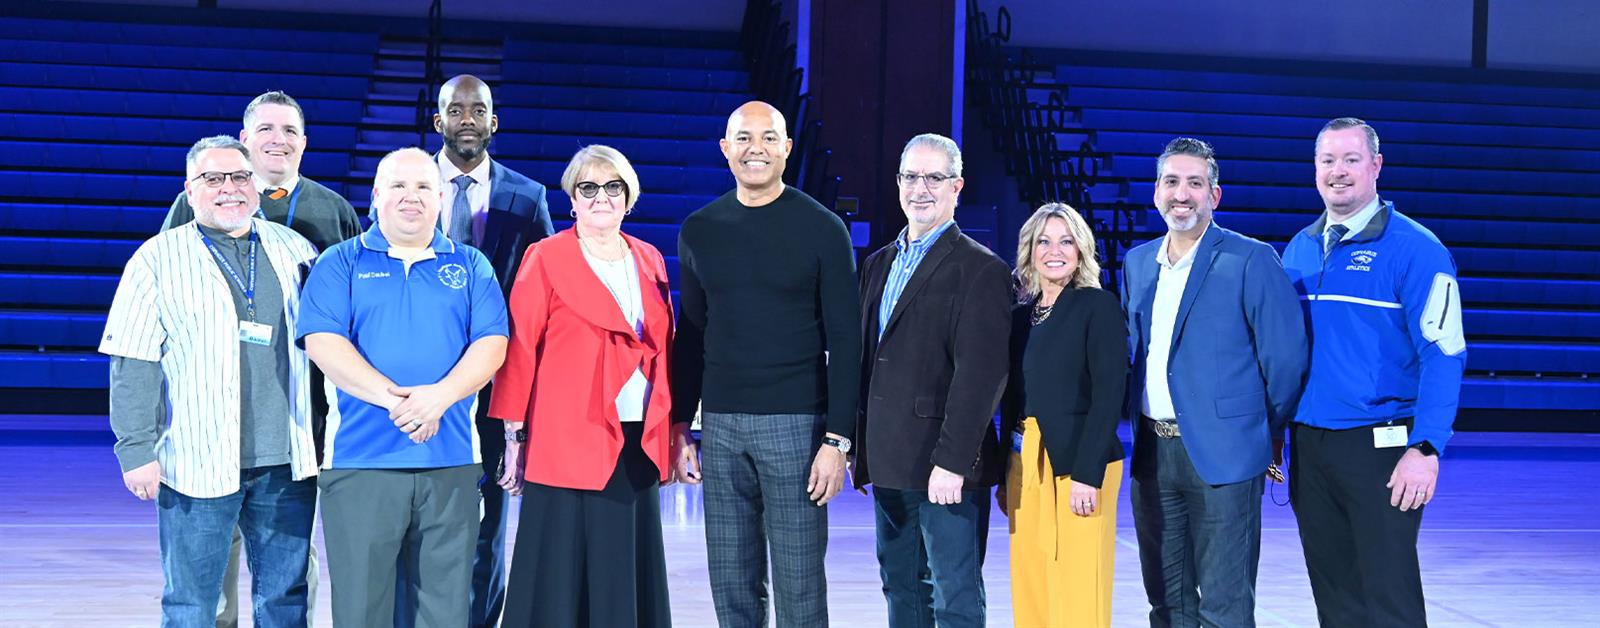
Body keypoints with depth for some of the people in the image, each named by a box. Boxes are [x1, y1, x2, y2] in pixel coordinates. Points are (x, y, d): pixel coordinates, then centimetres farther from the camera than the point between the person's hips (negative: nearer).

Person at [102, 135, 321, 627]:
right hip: (198, 463, -3)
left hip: (286, 463, 3)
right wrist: (137, 450, -9)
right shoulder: (159, 258, 1)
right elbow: (133, 365, -2)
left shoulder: (295, 250, 10)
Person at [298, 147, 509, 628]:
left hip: (452, 462, 2)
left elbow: (492, 344, 1)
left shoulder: (470, 266, 12)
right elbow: (322, 342, -6)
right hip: (361, 461, -2)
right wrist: (394, 400, -17)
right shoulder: (341, 263, 7)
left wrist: (439, 396, -16)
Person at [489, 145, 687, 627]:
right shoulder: (545, 259, -1)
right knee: (563, 579, -2)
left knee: (630, 578, 8)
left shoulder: (649, 260, 13)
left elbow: (666, 350, 15)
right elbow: (519, 352, -3)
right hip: (569, 443, -5)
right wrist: (515, 437, -7)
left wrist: (678, 429, 11)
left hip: (640, 445, 5)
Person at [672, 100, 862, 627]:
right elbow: (690, 336, 14)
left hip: (795, 423, -4)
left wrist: (837, 440, -11)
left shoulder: (822, 229, -3)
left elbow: (844, 342, -5)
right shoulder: (699, 230, 9)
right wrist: (680, 426, 9)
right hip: (720, 423, 4)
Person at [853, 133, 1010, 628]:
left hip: (946, 469, -7)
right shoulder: (879, 264, 15)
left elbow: (980, 373, -17)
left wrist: (952, 461, -23)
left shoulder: (981, 269, -9)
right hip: (890, 465, 8)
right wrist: (860, 449, 12)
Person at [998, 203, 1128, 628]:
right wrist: (1005, 477, 11)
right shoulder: (1021, 314, 13)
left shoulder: (1098, 306, -5)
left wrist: (1087, 474, -18)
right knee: (1030, 592, 7)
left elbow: (1109, 395, -11)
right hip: (1024, 463, 6)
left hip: (1076, 462, -6)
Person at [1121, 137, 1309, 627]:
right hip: (1152, 453, 6)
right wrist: (1137, 424, 13)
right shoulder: (1137, 262, 11)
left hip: (1222, 455, -6)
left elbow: (1285, 356, -8)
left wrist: (1268, 432, 0)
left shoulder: (1251, 260, -8)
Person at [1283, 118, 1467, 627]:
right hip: (1309, 446, 6)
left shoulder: (1414, 249, -8)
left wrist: (1425, 449, -20)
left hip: (1379, 447, -6)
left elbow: (1443, 354, -13)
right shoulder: (1298, 251, 10)